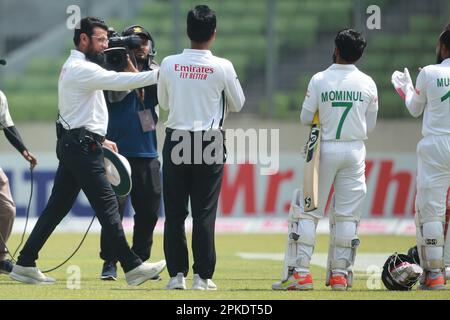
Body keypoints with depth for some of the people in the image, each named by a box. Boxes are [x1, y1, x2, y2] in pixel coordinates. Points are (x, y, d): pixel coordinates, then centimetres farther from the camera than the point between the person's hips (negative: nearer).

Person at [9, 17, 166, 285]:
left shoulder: (75, 68, 21)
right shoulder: (81, 69, -13)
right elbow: (119, 81, -25)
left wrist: (100, 140, 23)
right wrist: (159, 74, -28)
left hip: (73, 145, 10)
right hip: (82, 147, -10)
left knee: (57, 207, 9)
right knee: (107, 205, -9)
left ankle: (25, 264, 8)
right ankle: (132, 267, -9)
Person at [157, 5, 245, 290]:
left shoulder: (169, 64, -2)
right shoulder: (222, 67, -9)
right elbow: (237, 104, 6)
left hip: (175, 142, 2)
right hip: (210, 143, -2)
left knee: (175, 212, 6)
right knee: (204, 212, 1)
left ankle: (177, 274, 4)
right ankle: (203, 276, 1)